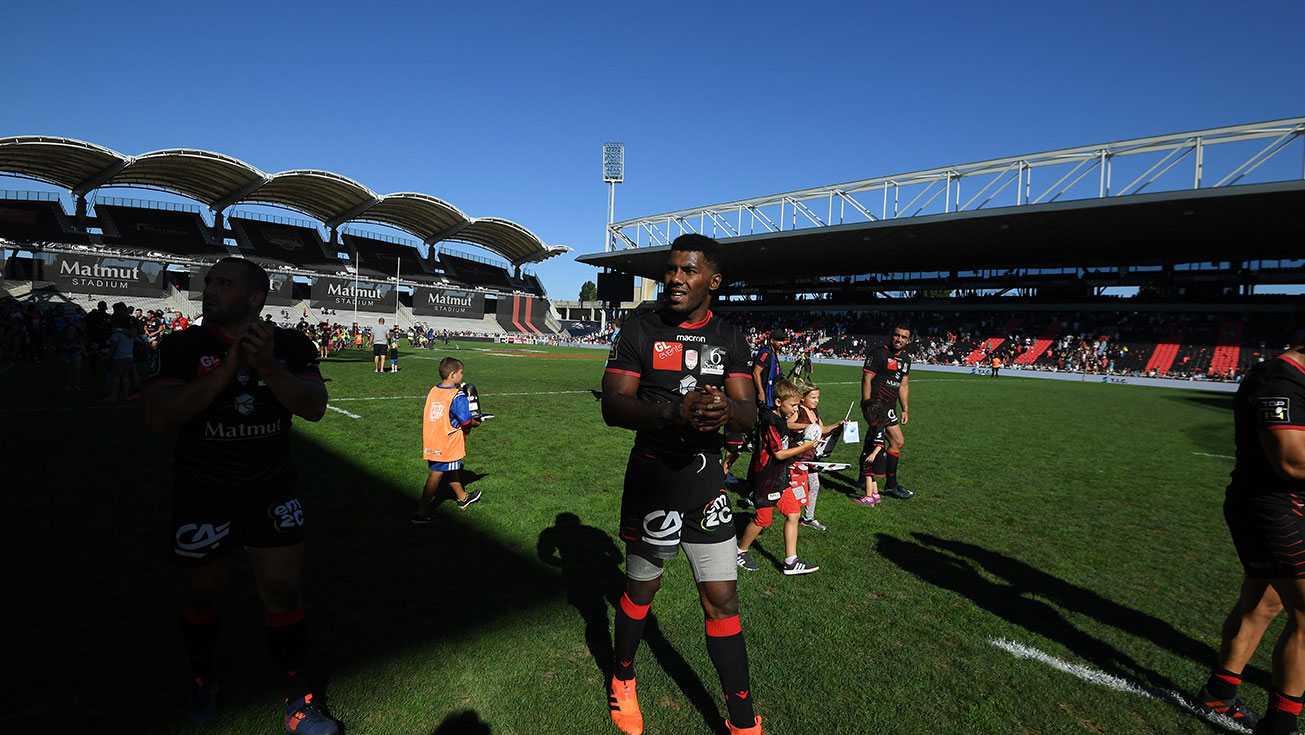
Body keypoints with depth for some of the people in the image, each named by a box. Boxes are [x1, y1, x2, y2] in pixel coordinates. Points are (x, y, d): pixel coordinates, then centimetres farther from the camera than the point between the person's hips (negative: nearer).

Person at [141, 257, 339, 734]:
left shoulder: (291, 347, -6)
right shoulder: (182, 347, -8)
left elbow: (314, 408, -19)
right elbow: (157, 416, -21)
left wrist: (266, 367, -35)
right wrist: (227, 369, -32)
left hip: (272, 492, 0)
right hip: (203, 495, 1)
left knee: (282, 591, 1)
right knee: (201, 592, 15)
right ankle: (202, 681, 43)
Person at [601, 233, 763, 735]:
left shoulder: (730, 339, 4)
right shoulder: (640, 330, -5)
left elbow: (749, 413, 0)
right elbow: (613, 406, -12)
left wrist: (727, 410, -26)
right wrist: (675, 412, -30)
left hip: (706, 486, 2)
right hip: (650, 482, -2)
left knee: (722, 600, 6)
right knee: (641, 587, 16)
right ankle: (623, 679, 43)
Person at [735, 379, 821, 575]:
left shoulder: (780, 420, 10)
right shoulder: (770, 422, -20)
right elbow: (779, 454, -20)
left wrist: (798, 446, 8)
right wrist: (803, 447, -15)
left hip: (779, 477, 9)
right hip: (765, 478, -9)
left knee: (793, 513, 6)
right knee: (763, 519, 1)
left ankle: (791, 562, 12)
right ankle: (740, 552, 23)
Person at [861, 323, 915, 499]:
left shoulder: (905, 359, 15)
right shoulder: (878, 353, -11)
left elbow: (903, 385, 21)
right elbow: (866, 379, -14)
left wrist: (905, 409, 18)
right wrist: (867, 406, -19)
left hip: (889, 406, 8)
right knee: (897, 442, -9)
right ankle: (891, 486, 3)